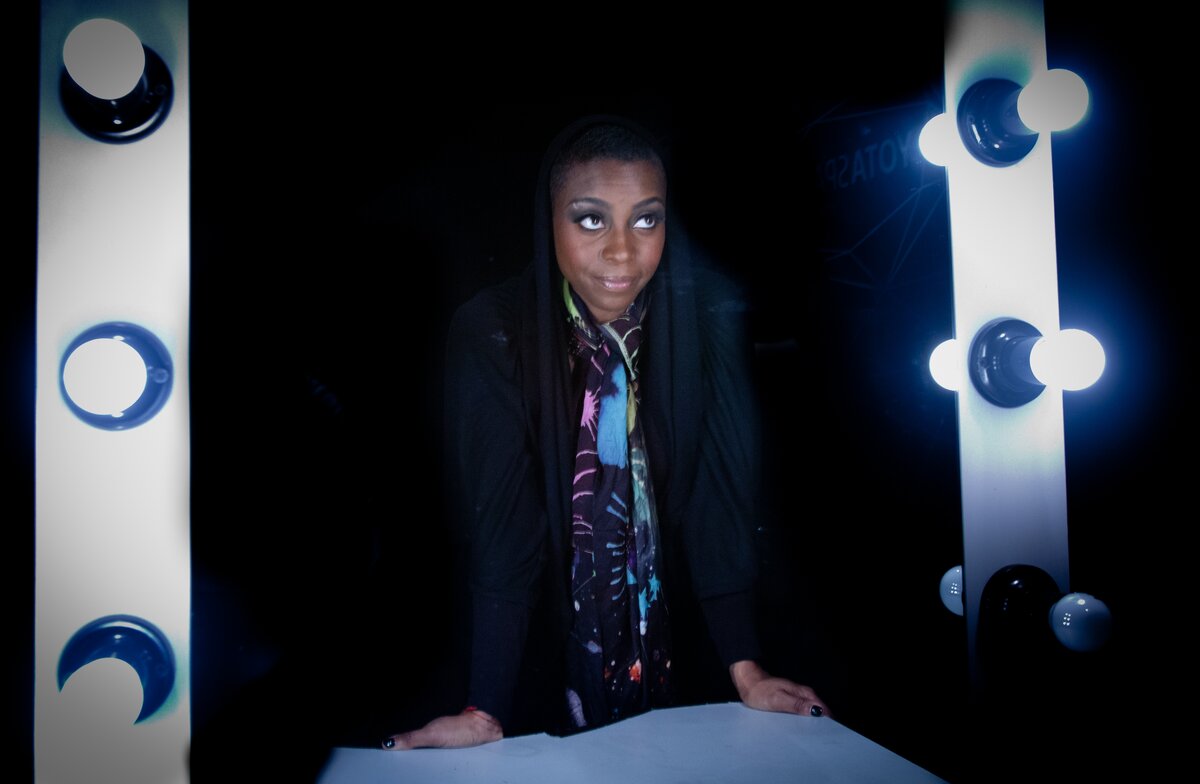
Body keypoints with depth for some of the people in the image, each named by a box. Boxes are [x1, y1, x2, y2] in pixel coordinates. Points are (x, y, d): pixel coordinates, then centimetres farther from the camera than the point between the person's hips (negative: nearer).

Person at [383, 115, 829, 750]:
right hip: (558, 633, -1)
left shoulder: (709, 315, -18)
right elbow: (500, 523, -21)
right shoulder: (492, 332, -21)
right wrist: (486, 711, -23)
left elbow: (720, 491, -15)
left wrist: (746, 668, -16)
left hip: (679, 621, 1)